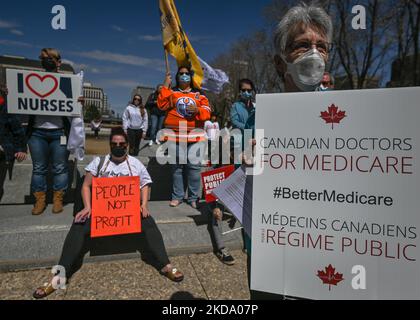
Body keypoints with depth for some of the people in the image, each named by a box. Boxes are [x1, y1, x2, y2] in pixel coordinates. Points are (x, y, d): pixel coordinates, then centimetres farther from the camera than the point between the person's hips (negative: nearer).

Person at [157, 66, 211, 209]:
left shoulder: (199, 95, 16)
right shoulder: (171, 92, 13)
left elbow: (207, 112, 7)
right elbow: (162, 105, -5)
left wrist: (197, 110, -12)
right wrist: (166, 86, -5)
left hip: (195, 136, 1)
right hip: (175, 135, 0)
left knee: (194, 166, -1)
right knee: (177, 166, 2)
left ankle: (193, 197, 9)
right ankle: (177, 196, 14)